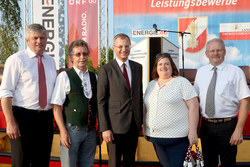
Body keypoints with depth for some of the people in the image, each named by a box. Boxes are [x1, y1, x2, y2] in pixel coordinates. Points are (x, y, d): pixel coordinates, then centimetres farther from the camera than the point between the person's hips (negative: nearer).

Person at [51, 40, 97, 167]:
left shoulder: (94, 77, 11)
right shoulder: (64, 76, -5)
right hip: (72, 130, -5)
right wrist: (63, 132, -13)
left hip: (91, 131, 5)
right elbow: (57, 107, -8)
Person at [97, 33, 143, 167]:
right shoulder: (106, 69, -5)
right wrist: (104, 128, -12)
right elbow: (101, 101, -6)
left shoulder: (138, 67, 10)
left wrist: (142, 120, 11)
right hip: (115, 125, -4)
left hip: (134, 124, 5)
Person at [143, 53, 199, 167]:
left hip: (176, 137, -5)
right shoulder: (151, 85, 13)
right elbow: (146, 108, 19)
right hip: (155, 137, 5)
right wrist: (144, 128, 15)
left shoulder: (182, 82, -4)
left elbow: (193, 106, -9)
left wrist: (192, 131, -14)